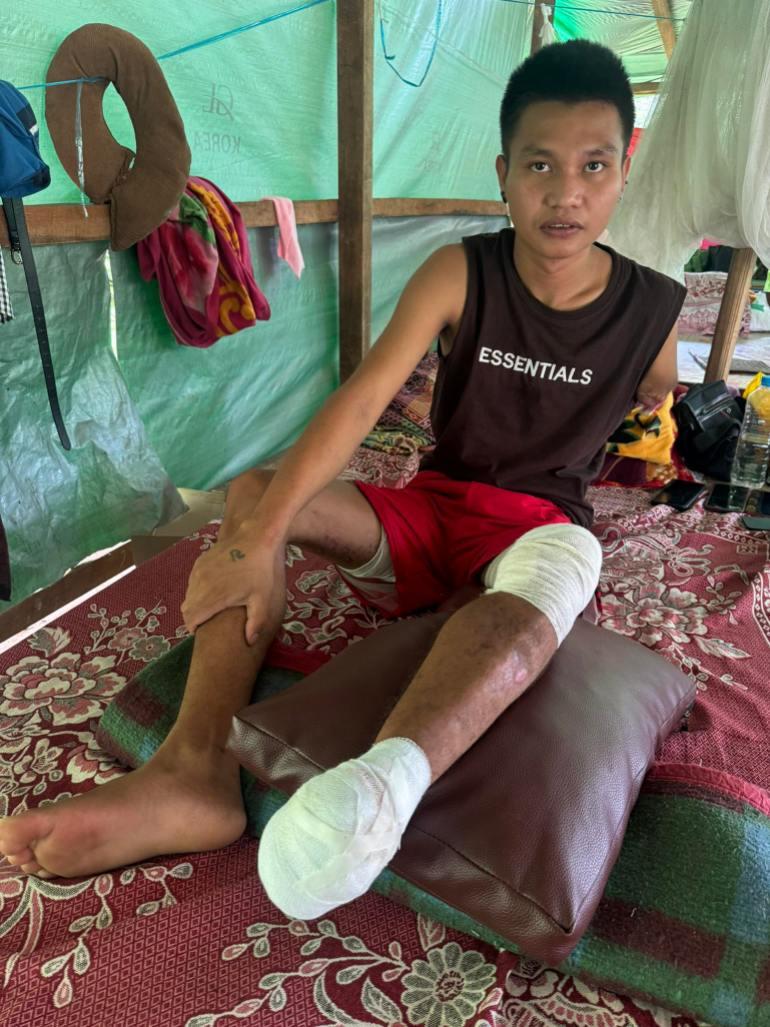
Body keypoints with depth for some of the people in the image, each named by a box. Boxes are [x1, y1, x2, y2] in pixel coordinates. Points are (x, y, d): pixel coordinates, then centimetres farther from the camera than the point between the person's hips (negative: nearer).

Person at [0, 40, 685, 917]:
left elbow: (653, 419, 18)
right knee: (252, 494, -20)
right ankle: (195, 769, -36)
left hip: (540, 521, -1)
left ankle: (392, 775, -65)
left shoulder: (653, 313, -5)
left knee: (561, 563, -39)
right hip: (428, 509, 2)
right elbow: (362, 398, -24)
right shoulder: (459, 274, -10)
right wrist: (261, 537, -34)